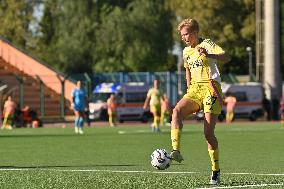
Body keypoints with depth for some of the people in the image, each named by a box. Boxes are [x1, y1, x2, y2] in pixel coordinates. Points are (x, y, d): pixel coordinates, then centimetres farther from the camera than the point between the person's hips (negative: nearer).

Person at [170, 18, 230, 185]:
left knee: (208, 132, -10)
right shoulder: (186, 52, 17)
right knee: (177, 111, -26)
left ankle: (216, 171, 4)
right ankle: (176, 151, -37)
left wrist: (208, 55, -39)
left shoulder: (207, 44, -4)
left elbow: (226, 57, -21)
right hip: (195, 89, 6)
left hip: (211, 88, -6)